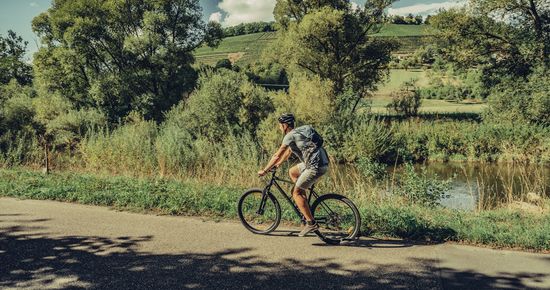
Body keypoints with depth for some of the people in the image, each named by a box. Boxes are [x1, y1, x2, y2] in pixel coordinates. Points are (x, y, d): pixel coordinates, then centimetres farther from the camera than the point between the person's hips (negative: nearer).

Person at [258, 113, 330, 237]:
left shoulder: (290, 135, -8)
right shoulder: (297, 132, 20)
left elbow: (277, 155, -7)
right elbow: (288, 152, 29)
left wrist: (264, 170, 2)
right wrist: (276, 165, 34)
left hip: (316, 166, -9)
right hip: (321, 161, 9)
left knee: (296, 193, -1)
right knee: (292, 172, 24)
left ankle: (311, 223, -2)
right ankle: (304, 202, 24)